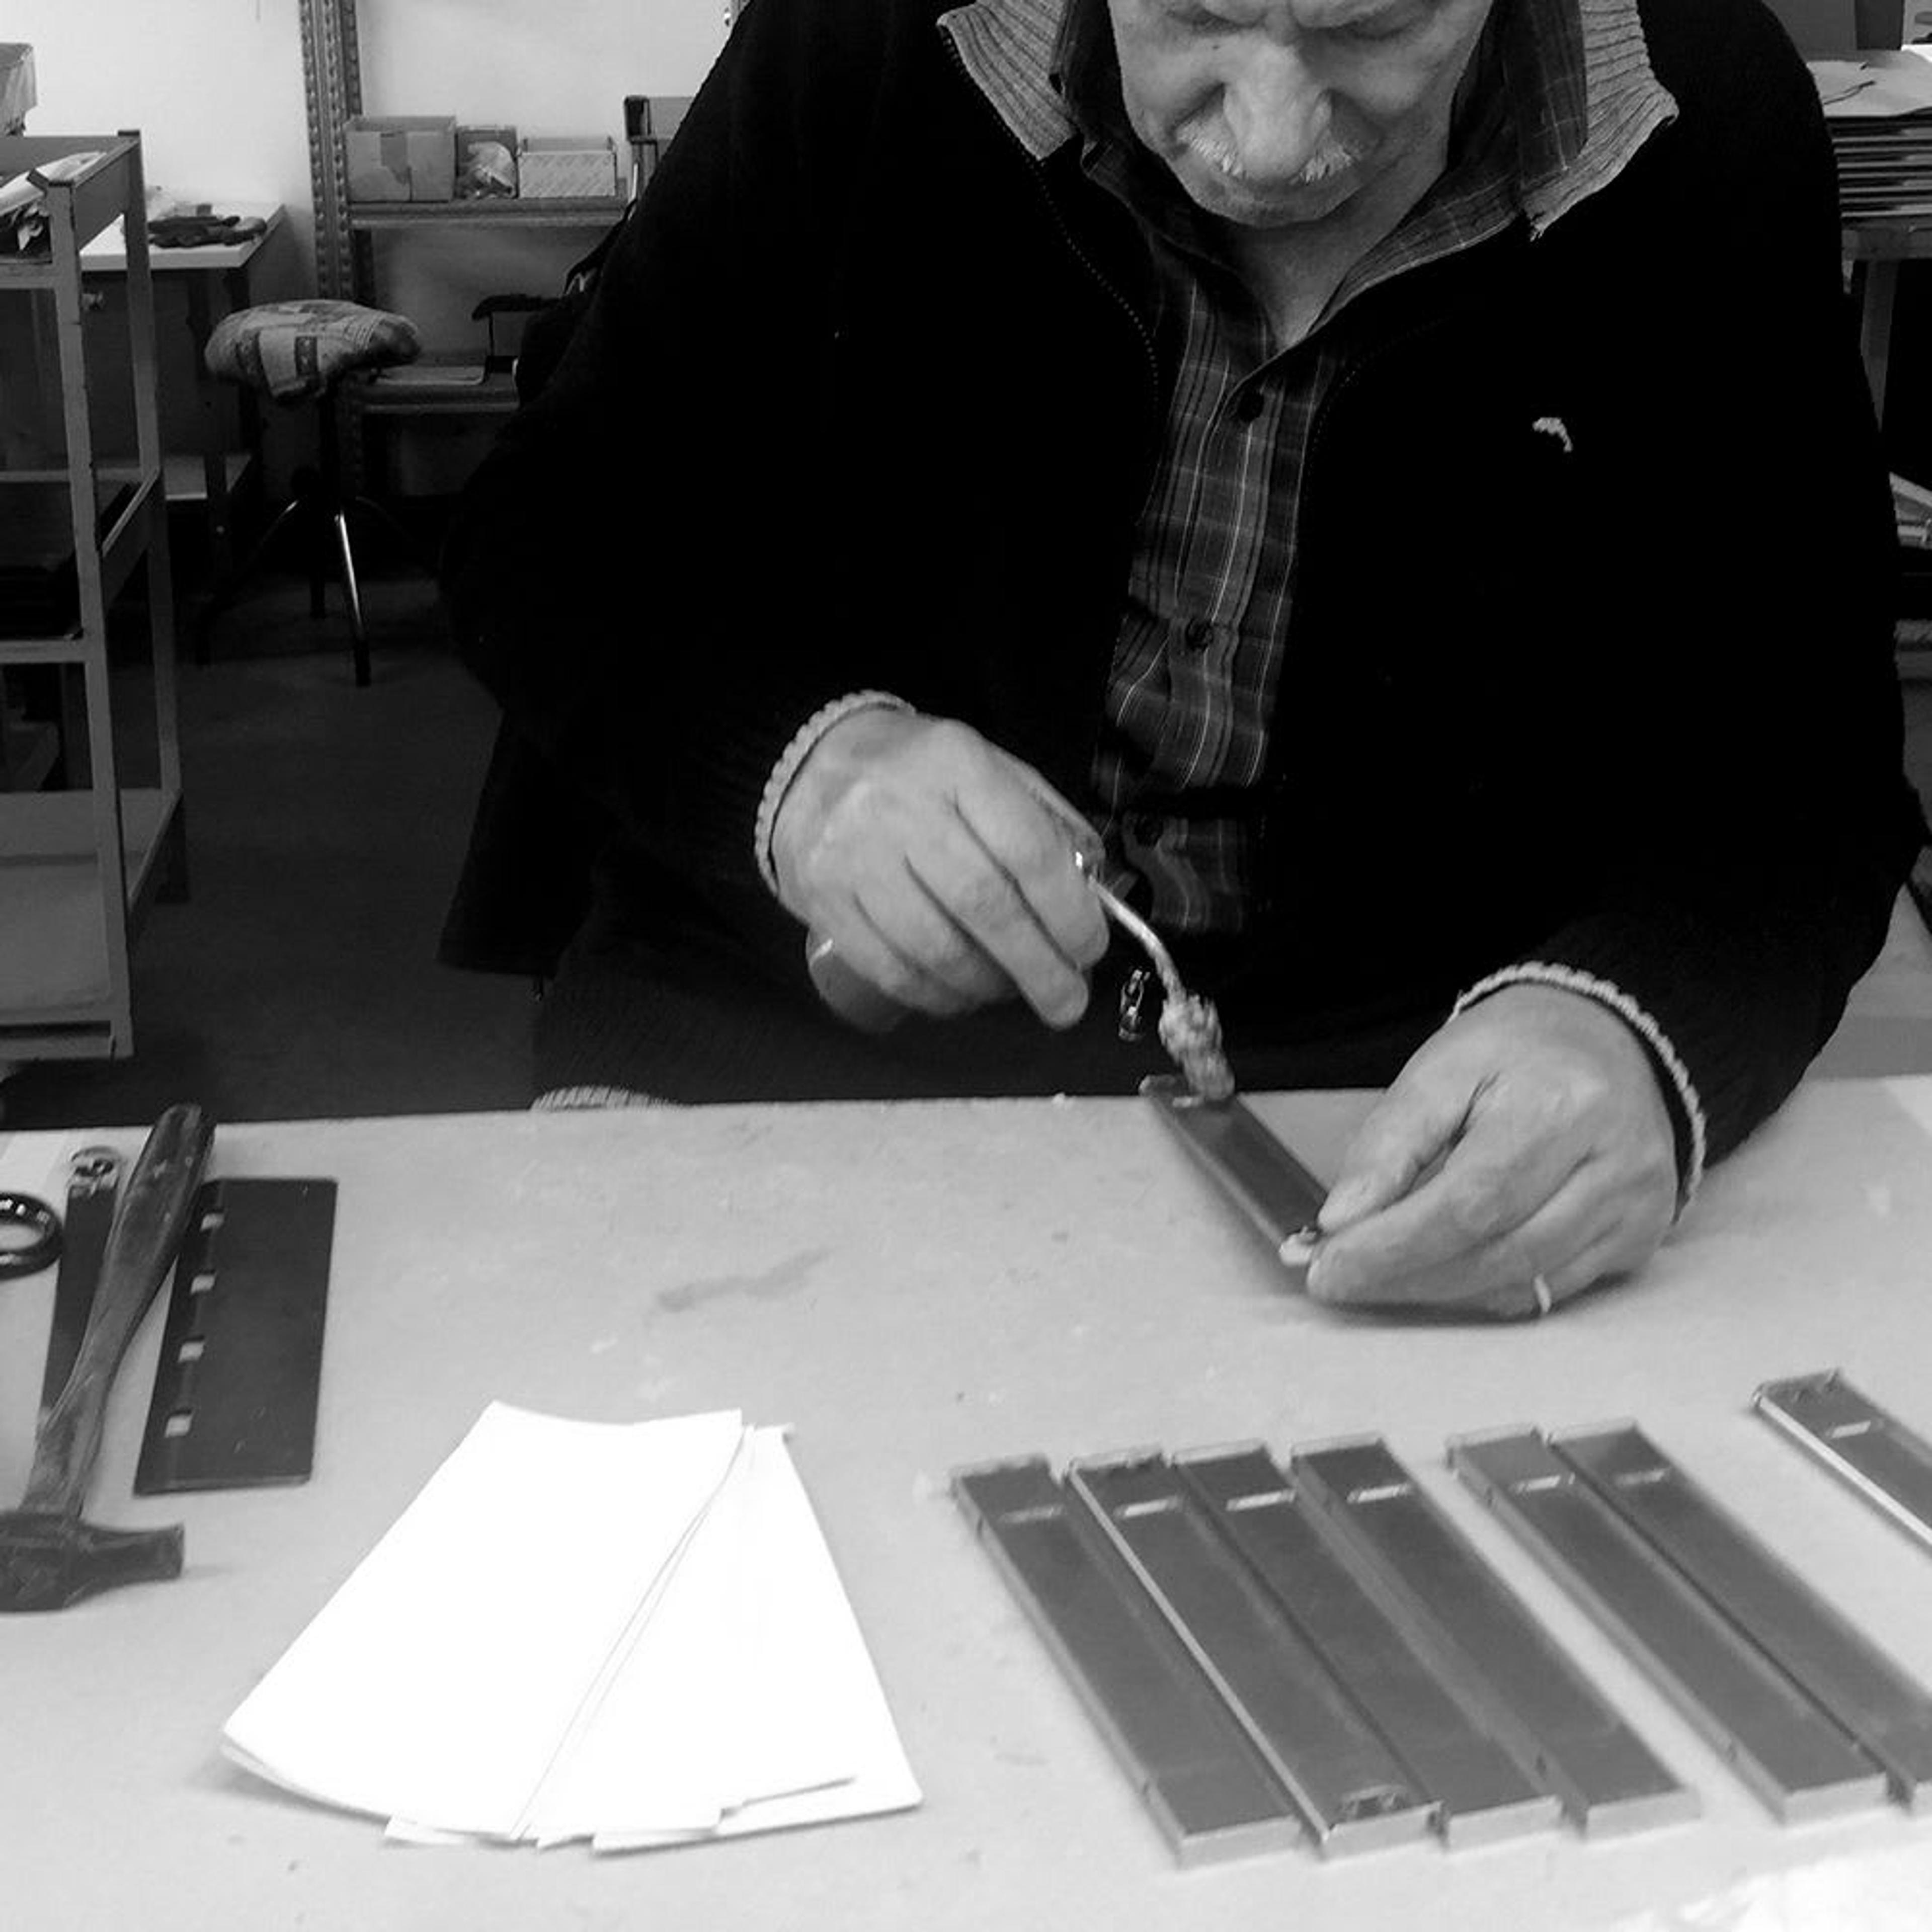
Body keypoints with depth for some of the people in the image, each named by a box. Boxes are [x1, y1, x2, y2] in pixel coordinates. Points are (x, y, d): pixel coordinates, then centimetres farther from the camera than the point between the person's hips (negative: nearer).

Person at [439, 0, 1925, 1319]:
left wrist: (1632, 1038, -33)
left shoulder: (1714, 133, -9)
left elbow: (1799, 764, -10)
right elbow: (546, 544, -2)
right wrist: (804, 760, -24)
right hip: (820, 1005, 0)